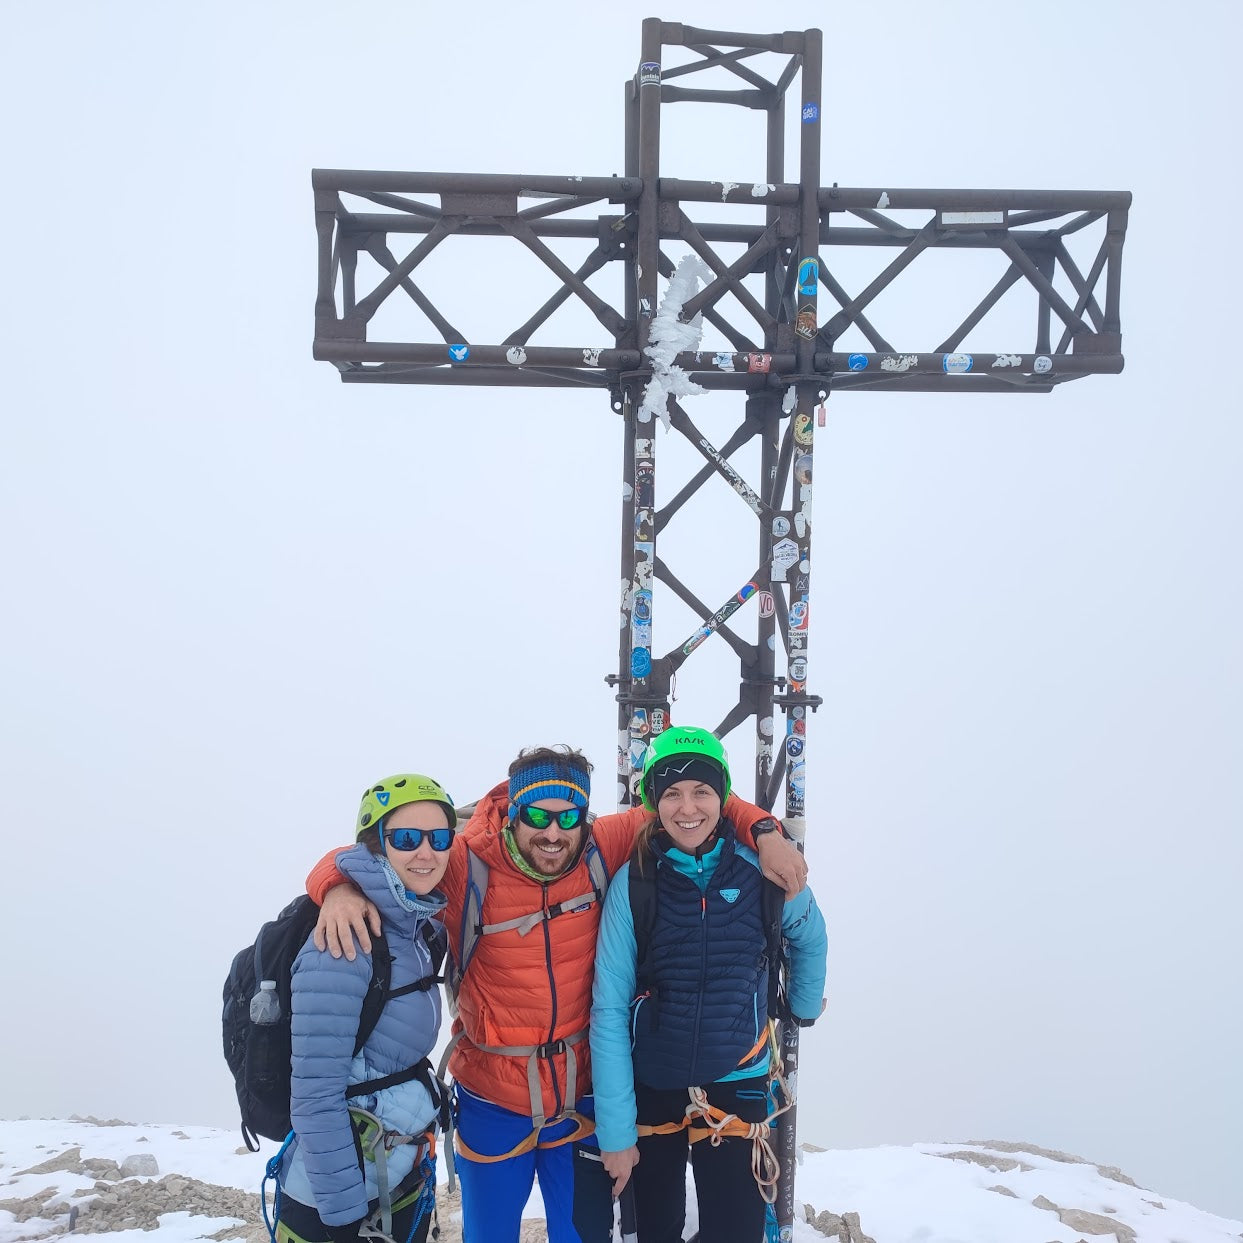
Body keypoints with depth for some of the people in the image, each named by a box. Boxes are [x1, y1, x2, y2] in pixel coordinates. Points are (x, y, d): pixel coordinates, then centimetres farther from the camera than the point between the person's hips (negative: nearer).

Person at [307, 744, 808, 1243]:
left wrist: (762, 830, -13)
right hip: (492, 1106, -2)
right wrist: (339, 889, -34)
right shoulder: (465, 865, -19)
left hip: (582, 1098, 2)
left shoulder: (602, 850, -12)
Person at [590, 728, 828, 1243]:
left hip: (736, 1084, 0)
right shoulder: (631, 883, -11)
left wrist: (805, 1005, 27)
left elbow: (811, 940, 14)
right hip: (649, 1087, 0)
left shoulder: (762, 873, -7)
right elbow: (609, 1010, -10)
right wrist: (614, 1130, -12)